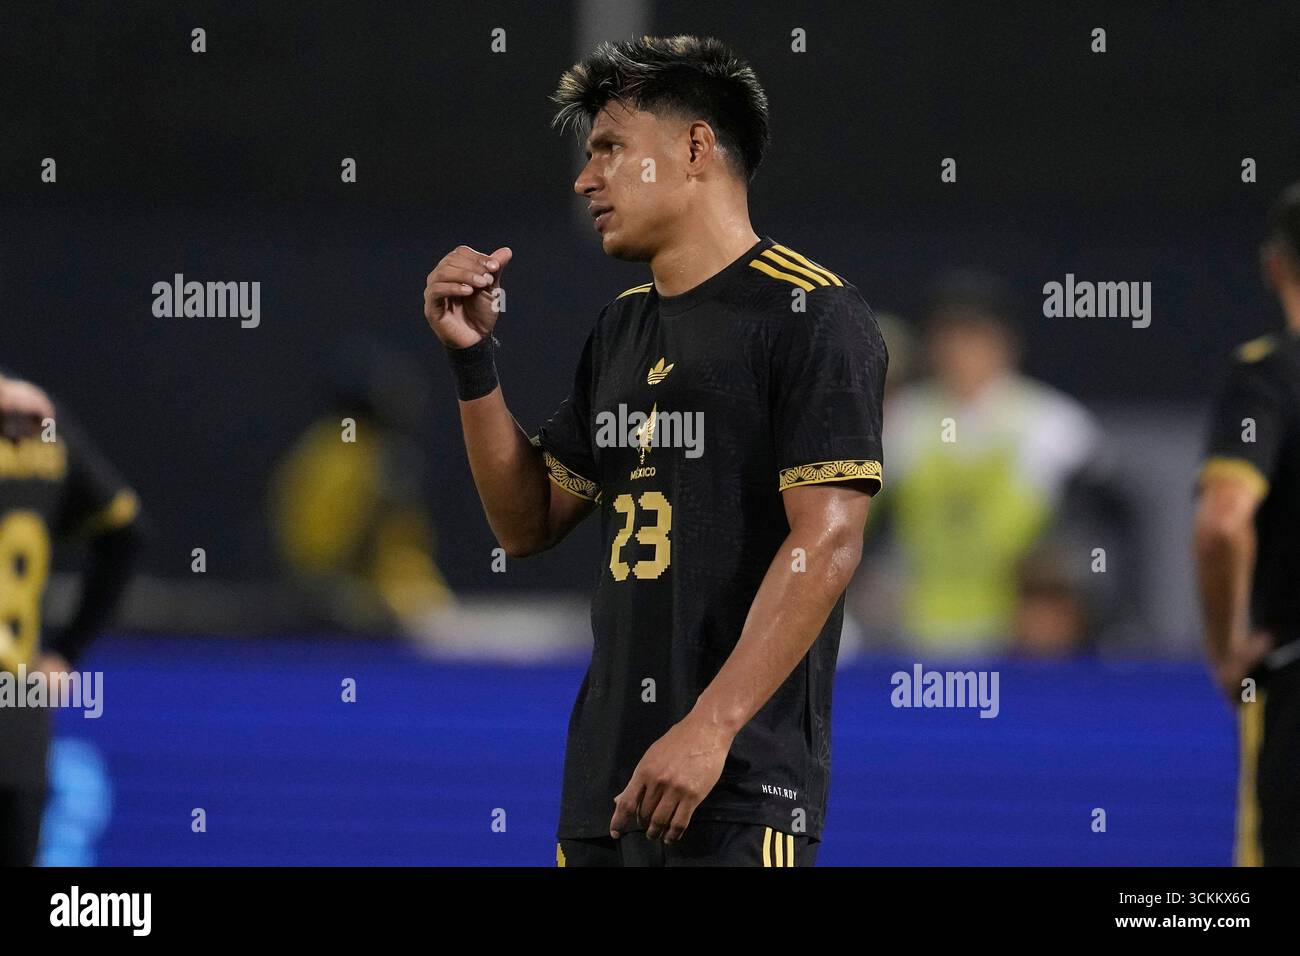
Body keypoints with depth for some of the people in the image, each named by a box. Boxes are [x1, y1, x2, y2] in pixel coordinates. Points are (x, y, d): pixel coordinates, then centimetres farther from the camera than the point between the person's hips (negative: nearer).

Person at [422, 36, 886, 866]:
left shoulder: (808, 313, -7)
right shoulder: (622, 330, 18)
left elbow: (825, 545, -15)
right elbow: (528, 522, 22)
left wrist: (711, 728, -23)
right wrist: (473, 357, 10)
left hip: (741, 778, -7)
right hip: (607, 771, 7)